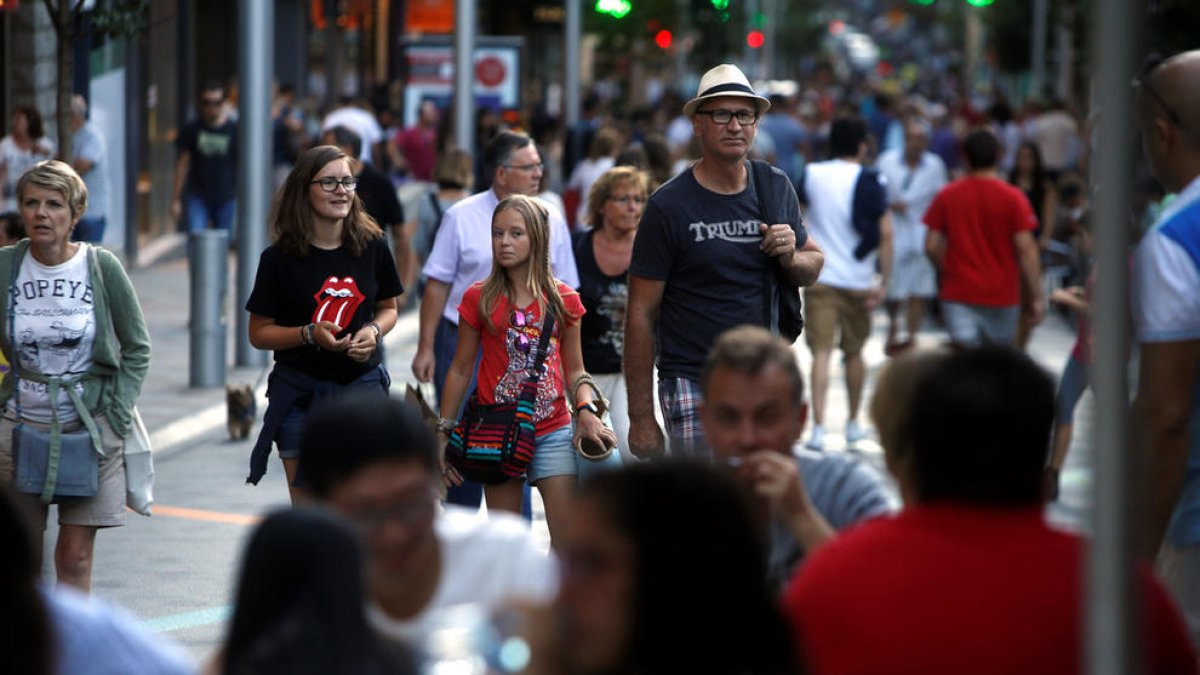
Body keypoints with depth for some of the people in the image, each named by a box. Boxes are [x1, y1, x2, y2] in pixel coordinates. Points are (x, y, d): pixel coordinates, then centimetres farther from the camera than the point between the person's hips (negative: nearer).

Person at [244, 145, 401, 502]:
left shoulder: (372, 247, 1)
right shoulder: (280, 258, -6)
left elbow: (388, 308, 15)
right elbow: (259, 333, -1)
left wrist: (375, 331, -7)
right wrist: (309, 334, -18)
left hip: (362, 384, 2)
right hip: (300, 392, -2)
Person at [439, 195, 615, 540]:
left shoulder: (564, 299, 4)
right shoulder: (479, 299, 1)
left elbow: (574, 369, 12)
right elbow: (461, 370, 6)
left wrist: (587, 411, -6)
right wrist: (445, 433, 3)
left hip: (553, 432, 1)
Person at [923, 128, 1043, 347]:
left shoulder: (947, 196, -1)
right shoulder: (1013, 198, -7)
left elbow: (932, 247, 0)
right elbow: (1026, 250, -10)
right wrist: (1036, 298, -5)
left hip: (958, 294, 1)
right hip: (1002, 294, -1)